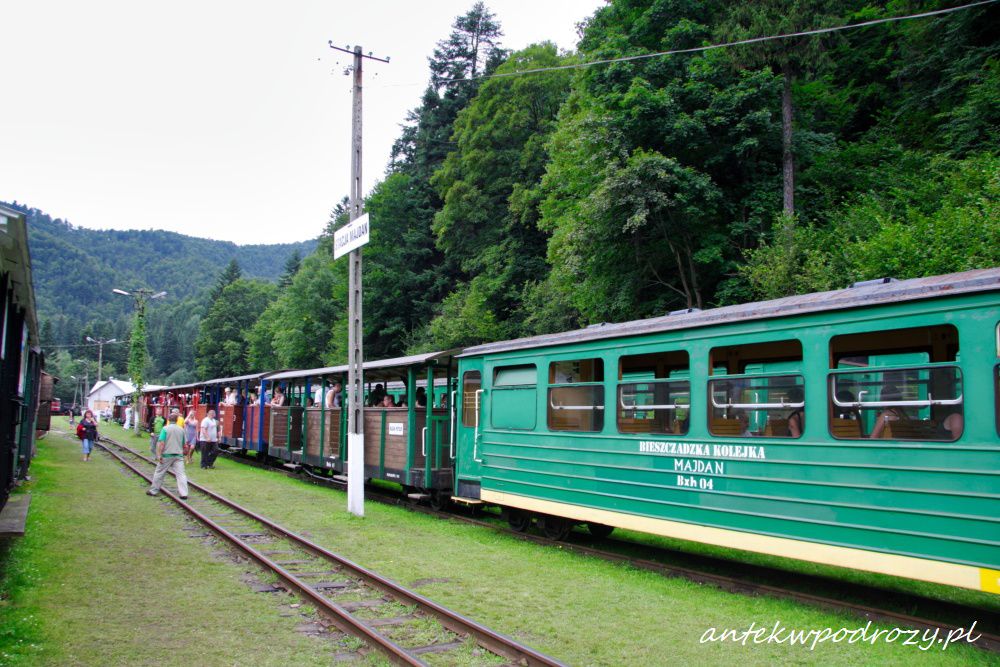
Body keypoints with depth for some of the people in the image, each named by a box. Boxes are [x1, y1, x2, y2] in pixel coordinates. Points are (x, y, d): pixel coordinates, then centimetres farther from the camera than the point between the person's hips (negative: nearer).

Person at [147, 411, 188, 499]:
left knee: (159, 473, 12)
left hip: (167, 455, -3)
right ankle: (183, 493, -8)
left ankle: (153, 490, 23)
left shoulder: (165, 429, -6)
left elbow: (161, 443, -14)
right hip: (178, 455, 3)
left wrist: (159, 455, -11)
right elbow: (184, 444, 15)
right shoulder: (181, 430, 7)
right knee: (181, 474, -1)